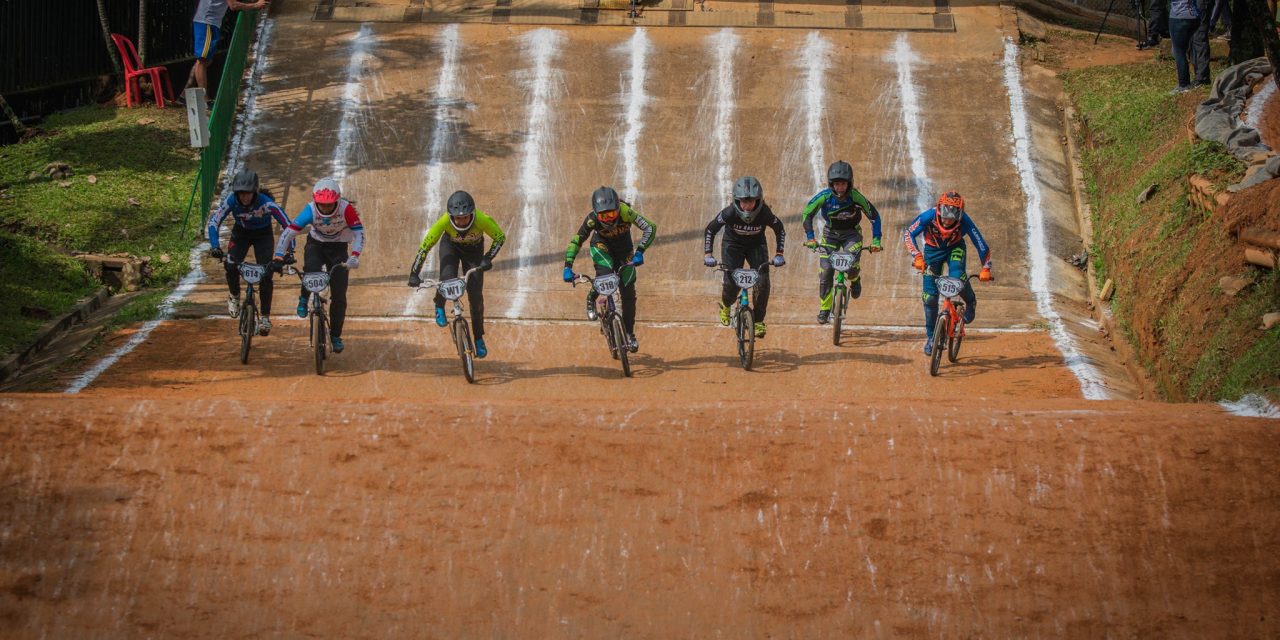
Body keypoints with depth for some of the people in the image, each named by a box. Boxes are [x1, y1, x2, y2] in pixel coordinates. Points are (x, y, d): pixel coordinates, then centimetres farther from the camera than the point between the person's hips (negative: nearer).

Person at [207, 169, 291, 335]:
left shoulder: (266, 203, -33)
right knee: (231, 265, -23)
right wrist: (214, 246, -38)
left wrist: (289, 250, -38)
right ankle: (234, 295, 9)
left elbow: (287, 225, -30)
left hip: (263, 235, -1)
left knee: (266, 273, -15)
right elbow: (214, 221, -25)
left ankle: (265, 317, -4)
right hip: (241, 233, 1)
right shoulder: (231, 201, -28)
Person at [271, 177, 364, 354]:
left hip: (338, 248, 0)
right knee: (311, 270, -34)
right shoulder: (310, 210, -27)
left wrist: (354, 256, -44)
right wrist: (278, 258, -36)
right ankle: (304, 298, -2)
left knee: (339, 296, -5)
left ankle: (335, 335, 13)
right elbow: (288, 232, -27)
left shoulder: (346, 209, -28)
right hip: (316, 245, 0)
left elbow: (359, 233, -29)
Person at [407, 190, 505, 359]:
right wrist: (414, 274, -34)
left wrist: (488, 258, -34)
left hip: (474, 249, 0)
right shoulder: (444, 222, -39)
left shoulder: (482, 220, -39)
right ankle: (440, 307, 5)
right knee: (447, 278, -28)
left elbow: (500, 237, -22)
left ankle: (479, 338, 10)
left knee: (475, 294, -7)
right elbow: (425, 245, -31)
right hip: (451, 246, 0)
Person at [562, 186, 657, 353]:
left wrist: (639, 252, -45)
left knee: (628, 293, -5)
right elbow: (575, 242, -26)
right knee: (604, 273, -32)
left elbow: (650, 228, -35)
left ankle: (630, 334, 9)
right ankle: (591, 299, 1)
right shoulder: (592, 219, -33)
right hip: (601, 246, -1)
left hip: (624, 250, 1)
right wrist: (568, 267, -35)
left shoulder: (625, 212, -36)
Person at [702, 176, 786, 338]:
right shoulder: (730, 213, -31)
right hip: (733, 245, -1)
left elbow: (780, 230, -10)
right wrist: (707, 254, -23)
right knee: (731, 283, -15)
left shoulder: (765, 213, -29)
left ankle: (758, 321, 1)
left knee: (763, 282, -18)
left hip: (756, 246, 1)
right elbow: (710, 230, -15)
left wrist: (779, 254, -18)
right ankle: (726, 305, 22)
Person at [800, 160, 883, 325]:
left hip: (851, 233, -1)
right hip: (830, 234, 1)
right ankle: (824, 308, 4)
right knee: (825, 271, -12)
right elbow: (807, 214, -15)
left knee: (851, 265, -25)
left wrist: (876, 241, -21)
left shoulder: (856, 197, -27)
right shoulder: (824, 196, -25)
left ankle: (855, 280, 13)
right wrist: (810, 237, -26)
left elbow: (874, 216, -16)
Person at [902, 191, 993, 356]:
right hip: (933, 250, 1)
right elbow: (908, 233, -34)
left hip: (955, 249, -1)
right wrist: (917, 256, -46)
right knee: (930, 296, -4)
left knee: (957, 277, -32)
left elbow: (981, 244, -26)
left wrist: (986, 268, -35)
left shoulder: (964, 222, -32)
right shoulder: (929, 217, -33)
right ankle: (930, 336, 14)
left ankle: (970, 303, 2)